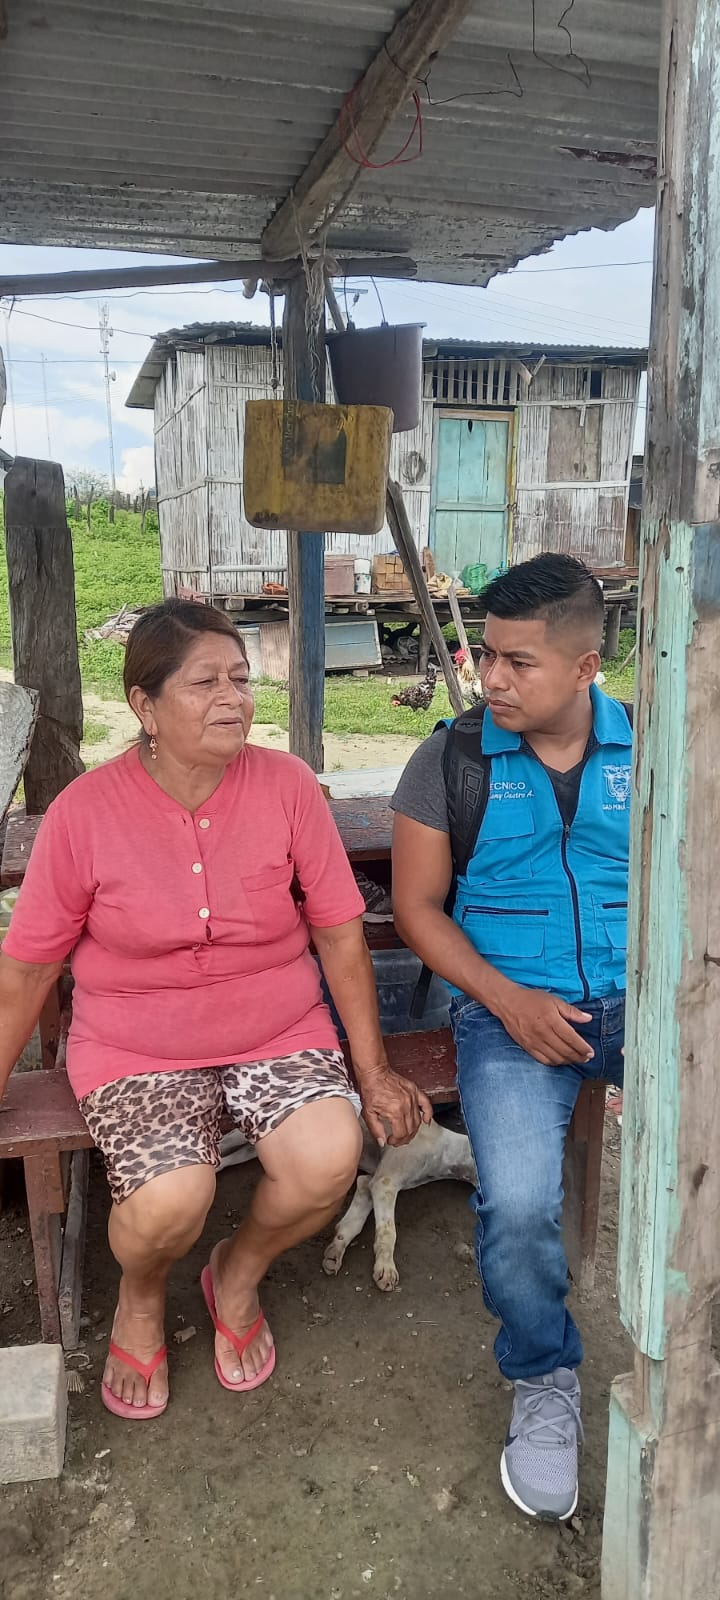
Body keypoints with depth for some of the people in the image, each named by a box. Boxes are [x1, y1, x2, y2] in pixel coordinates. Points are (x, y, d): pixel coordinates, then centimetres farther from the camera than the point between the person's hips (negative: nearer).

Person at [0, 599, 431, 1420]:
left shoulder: (288, 785, -8)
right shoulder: (84, 811, -12)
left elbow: (339, 932, -2)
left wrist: (373, 1069, -1)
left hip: (279, 1032, 2)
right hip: (135, 1047, -1)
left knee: (330, 1157, -24)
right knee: (170, 1202, -26)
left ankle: (238, 1275, 12)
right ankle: (140, 1299, 15)